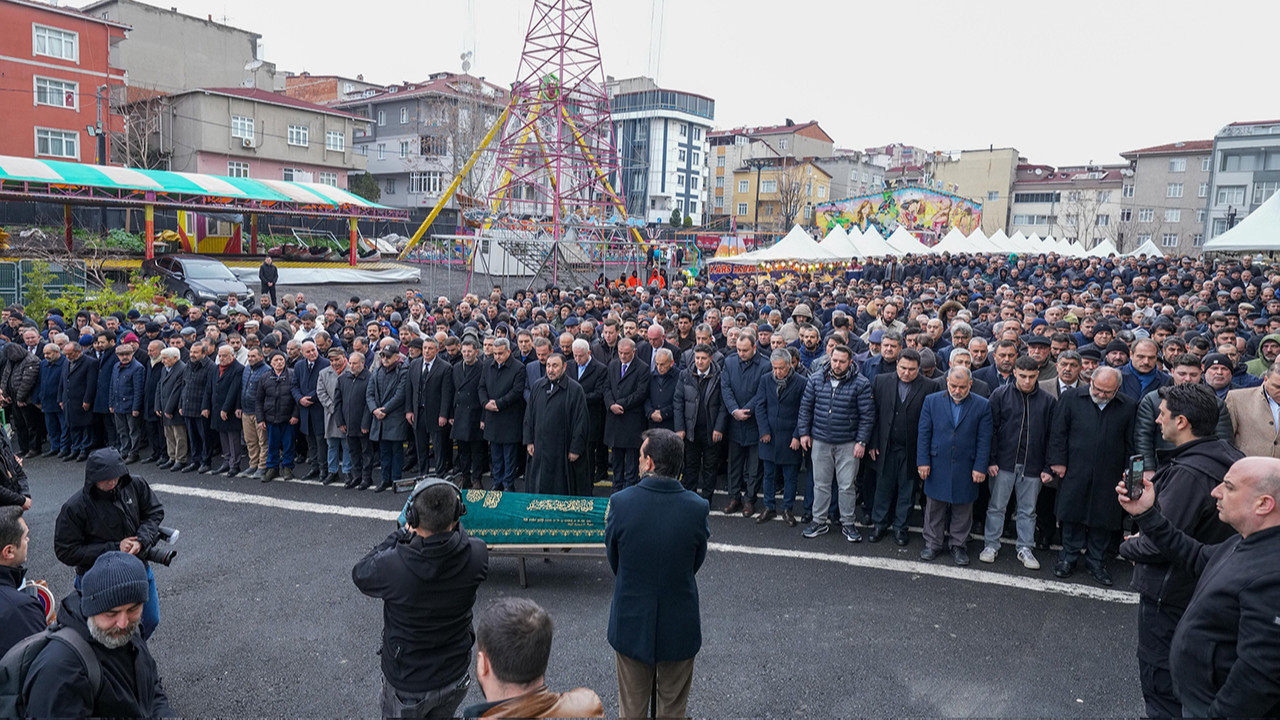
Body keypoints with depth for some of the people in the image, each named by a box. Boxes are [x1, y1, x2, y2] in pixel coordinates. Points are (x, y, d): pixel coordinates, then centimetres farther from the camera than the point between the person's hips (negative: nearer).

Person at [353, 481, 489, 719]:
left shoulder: (392, 566, -34)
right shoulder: (476, 556, -25)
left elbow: (359, 574, -10)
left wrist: (401, 534, -7)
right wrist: (449, 524, -1)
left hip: (407, 685, -2)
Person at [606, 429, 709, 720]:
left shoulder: (620, 502, -21)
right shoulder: (698, 507, -19)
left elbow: (613, 559, -7)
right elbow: (697, 563, -5)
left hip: (631, 623, 0)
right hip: (679, 627, 1)